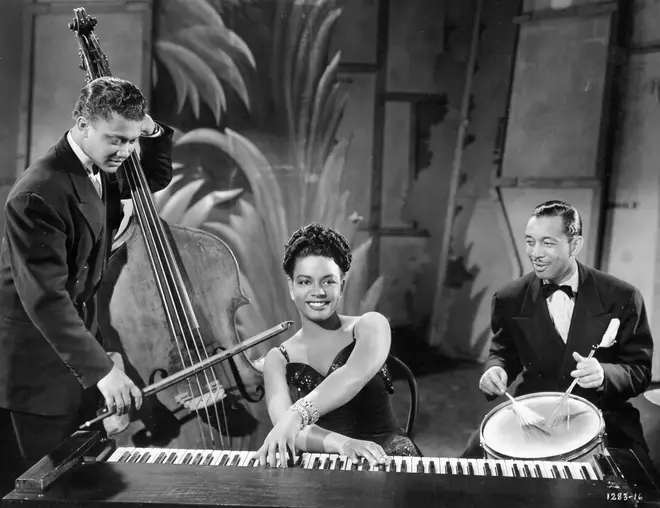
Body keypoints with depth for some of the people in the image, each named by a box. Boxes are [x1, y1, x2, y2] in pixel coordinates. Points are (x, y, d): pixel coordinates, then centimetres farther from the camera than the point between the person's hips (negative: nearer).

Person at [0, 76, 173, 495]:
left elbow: (156, 177, 22)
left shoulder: (100, 171, 3)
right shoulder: (39, 194, -25)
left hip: (76, 355, 9)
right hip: (36, 370, -8)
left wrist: (154, 132, 1)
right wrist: (102, 369, -38)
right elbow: (45, 298, -31)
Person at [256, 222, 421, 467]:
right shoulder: (278, 359, 6)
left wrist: (296, 415, -35)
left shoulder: (370, 325, 2)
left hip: (384, 455, -1)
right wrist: (338, 442, -31)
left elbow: (355, 376, -20)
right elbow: (284, 423, -11)